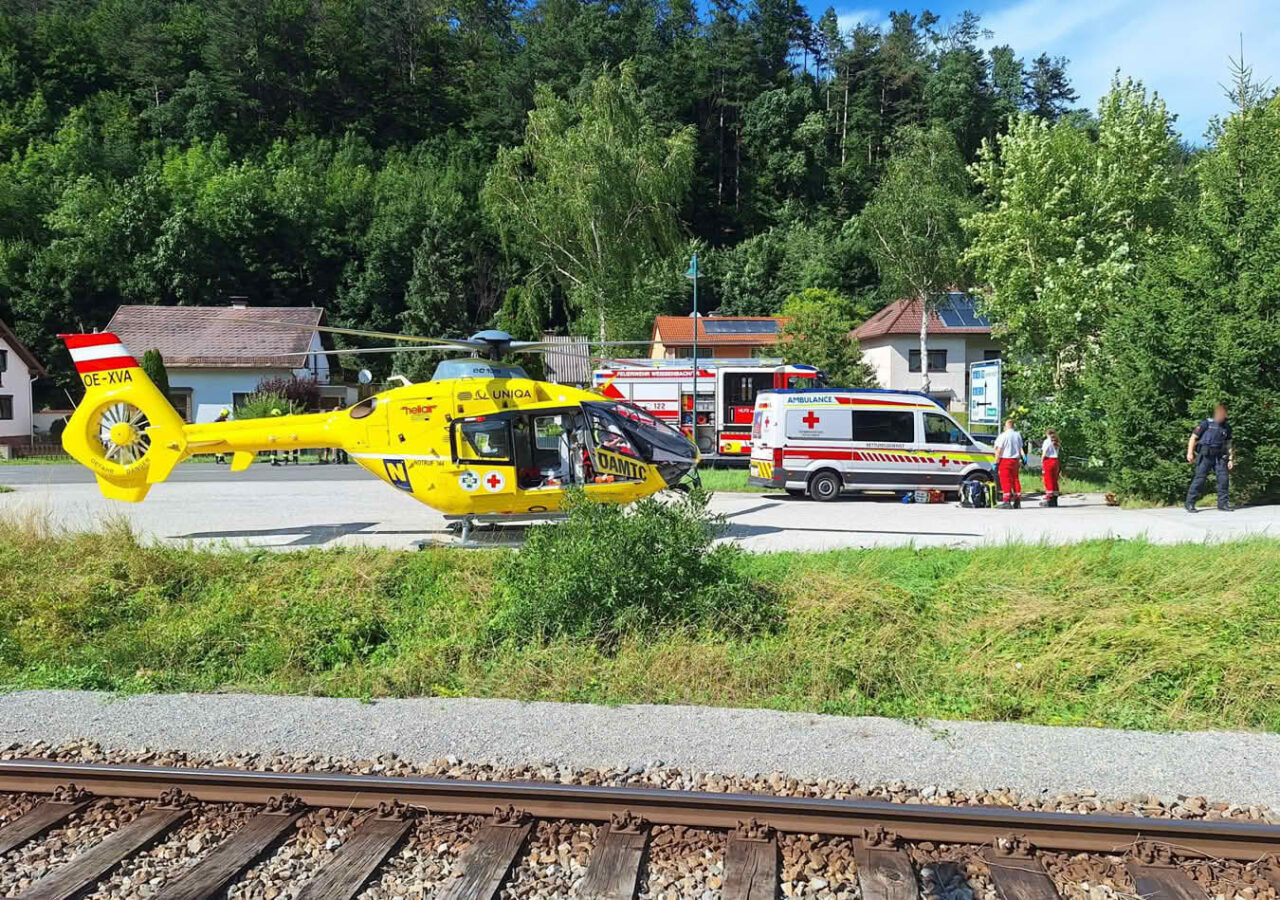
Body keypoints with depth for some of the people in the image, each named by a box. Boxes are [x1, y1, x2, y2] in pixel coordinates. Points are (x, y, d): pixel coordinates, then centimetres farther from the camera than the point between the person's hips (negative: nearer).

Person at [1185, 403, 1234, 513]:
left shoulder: (1227, 427, 14)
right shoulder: (1207, 423, -1)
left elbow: (1229, 444, 20)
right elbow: (1193, 437, -1)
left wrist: (1230, 459, 13)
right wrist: (1190, 452, -9)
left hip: (1219, 456, 5)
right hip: (1205, 455, -5)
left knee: (1224, 478, -3)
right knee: (1200, 478, -8)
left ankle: (1223, 503, 9)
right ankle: (1190, 504, -4)